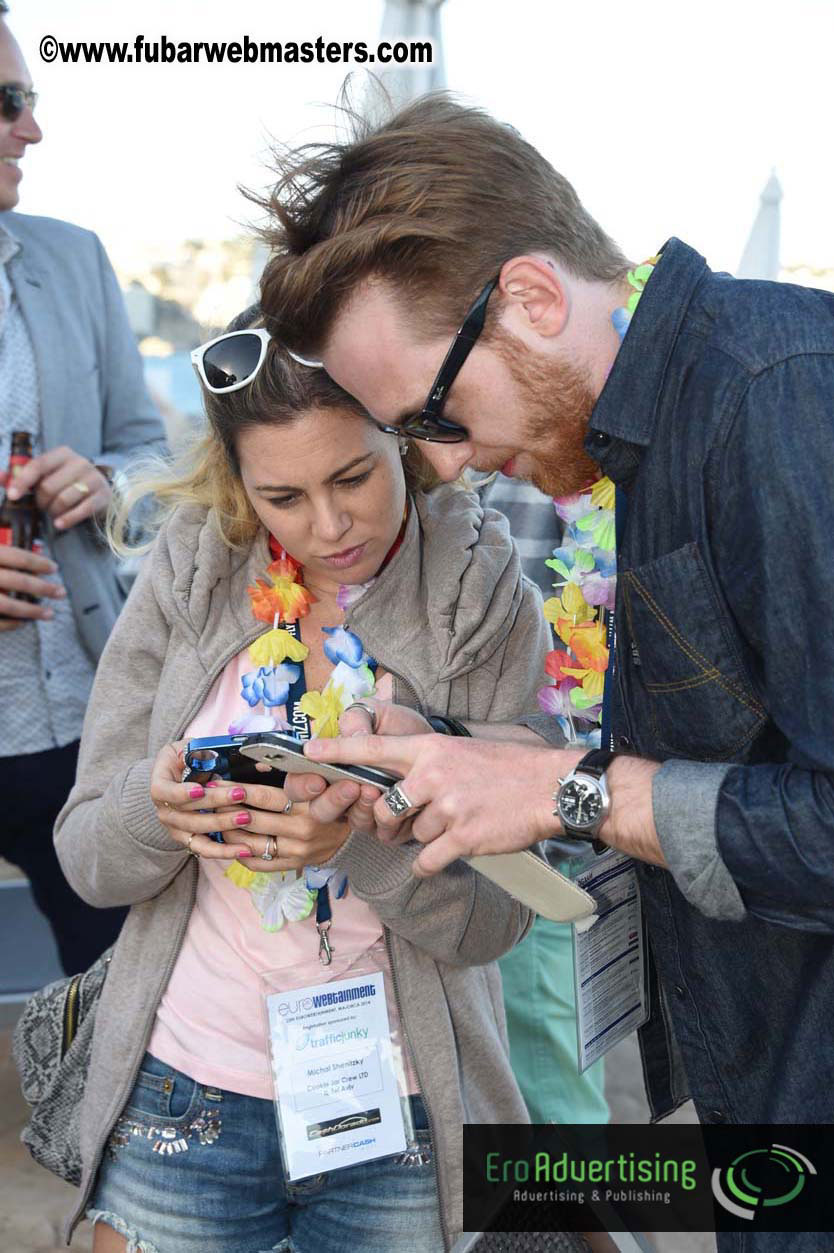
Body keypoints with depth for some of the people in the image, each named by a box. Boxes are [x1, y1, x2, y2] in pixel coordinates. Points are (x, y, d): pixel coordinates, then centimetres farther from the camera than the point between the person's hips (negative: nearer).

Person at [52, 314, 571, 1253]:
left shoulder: (490, 607, -11)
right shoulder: (189, 576, -7)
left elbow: (493, 918, -12)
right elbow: (86, 860, -4)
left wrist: (361, 838, -31)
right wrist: (159, 806, -26)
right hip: (183, 1098, 2)